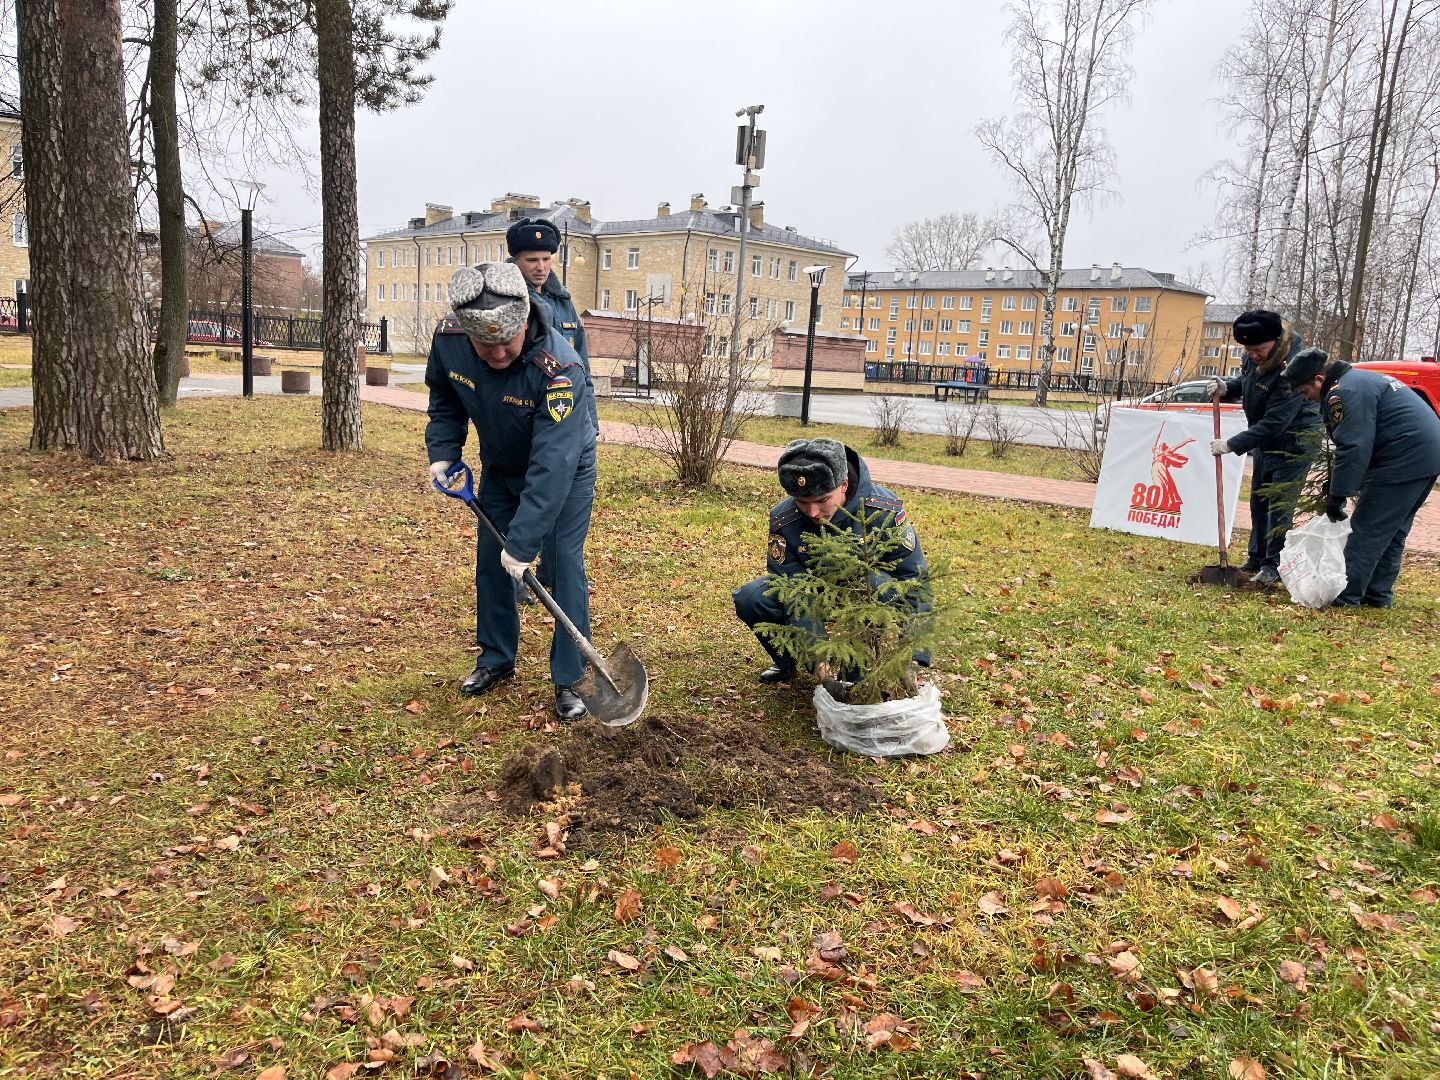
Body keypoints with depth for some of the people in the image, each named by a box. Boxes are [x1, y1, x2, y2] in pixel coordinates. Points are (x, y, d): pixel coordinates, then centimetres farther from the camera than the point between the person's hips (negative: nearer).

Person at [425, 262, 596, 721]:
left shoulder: (558, 368, -40)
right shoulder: (448, 343, -23)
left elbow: (552, 465, -41)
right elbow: (445, 401, 2)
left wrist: (524, 542, -41)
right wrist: (442, 453, -12)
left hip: (565, 470, -5)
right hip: (500, 468, 5)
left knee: (564, 567, -8)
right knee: (490, 562, 10)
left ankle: (569, 680, 3)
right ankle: (496, 660, 29)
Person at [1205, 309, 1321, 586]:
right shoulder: (1254, 357, -7)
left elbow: (1274, 423, -32)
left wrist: (1232, 445, -30)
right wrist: (1226, 388, -7)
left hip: (1294, 441, -9)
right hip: (1265, 439, 9)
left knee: (1280, 505, -8)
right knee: (1259, 501, 15)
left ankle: (1273, 565, -1)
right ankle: (1257, 558, 26)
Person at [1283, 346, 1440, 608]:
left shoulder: (1346, 392, -15)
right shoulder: (1361, 379, 19)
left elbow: (1353, 448, -21)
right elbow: (1353, 442, 22)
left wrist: (1336, 496, -15)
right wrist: (1336, 485, 19)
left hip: (1404, 458, -11)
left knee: (1367, 530, -6)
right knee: (1392, 531, 17)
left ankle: (1346, 596, -3)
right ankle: (1379, 593, 23)